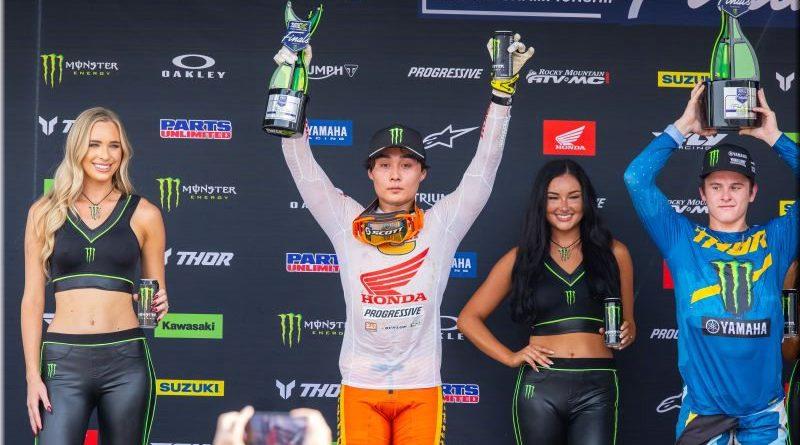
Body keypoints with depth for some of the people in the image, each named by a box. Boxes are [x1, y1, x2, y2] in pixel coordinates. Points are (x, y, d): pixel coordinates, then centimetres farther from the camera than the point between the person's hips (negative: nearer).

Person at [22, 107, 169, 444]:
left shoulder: (143, 214, 7)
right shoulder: (45, 213, 7)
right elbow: (32, 300, 6)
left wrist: (158, 306, -7)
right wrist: (33, 375, -2)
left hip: (126, 361, 1)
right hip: (63, 363, -1)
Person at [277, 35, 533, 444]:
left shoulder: (441, 225, 2)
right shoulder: (347, 223, 2)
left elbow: (485, 163, -1)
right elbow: (300, 163, -1)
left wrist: (502, 87, -8)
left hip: (420, 387, 0)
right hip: (360, 386, 0)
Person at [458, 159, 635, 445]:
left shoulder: (613, 253, 9)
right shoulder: (521, 258, 8)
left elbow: (628, 323, 19)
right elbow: (469, 319, 11)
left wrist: (625, 335, -4)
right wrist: (511, 357, 0)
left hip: (598, 389, 0)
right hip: (539, 388, 0)